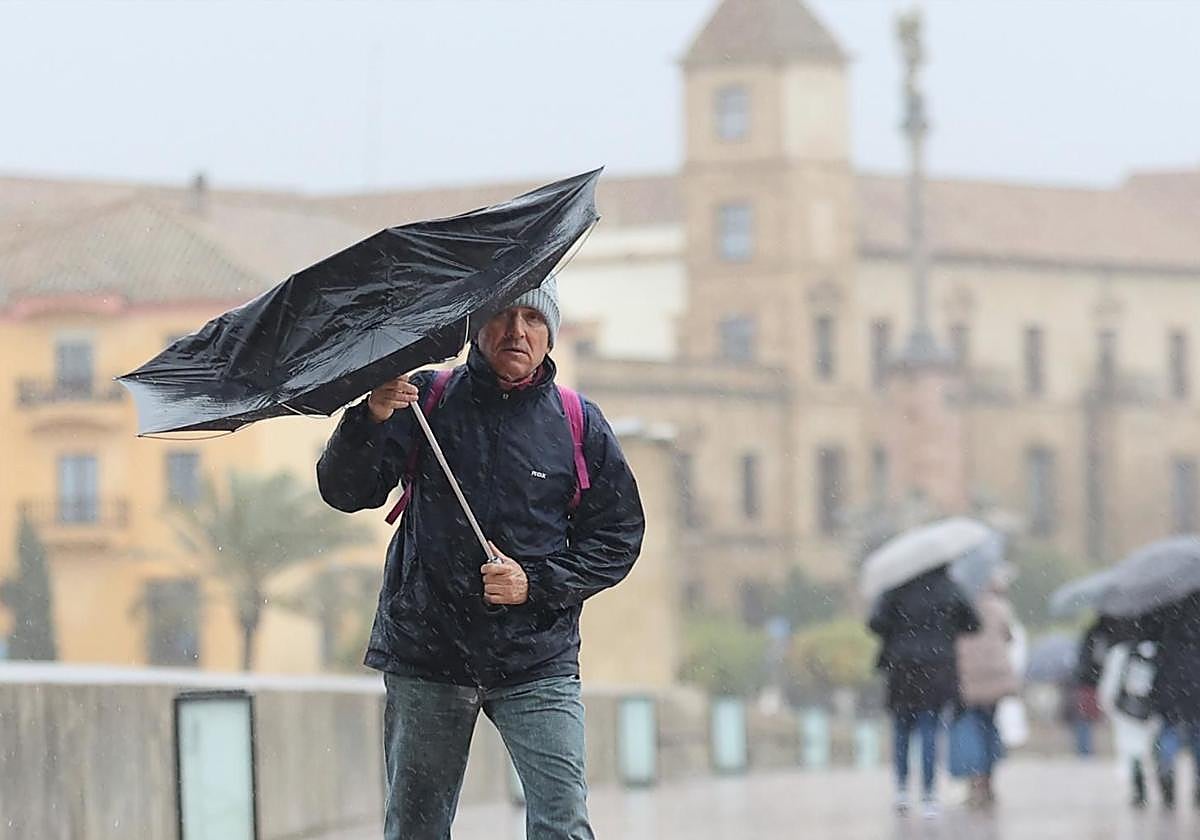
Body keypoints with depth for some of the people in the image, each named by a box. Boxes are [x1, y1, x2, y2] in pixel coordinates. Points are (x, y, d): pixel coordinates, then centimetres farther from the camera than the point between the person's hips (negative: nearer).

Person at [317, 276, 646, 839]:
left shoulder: (579, 427, 5)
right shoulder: (429, 403, 3)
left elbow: (618, 537, 7)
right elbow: (343, 493, -2)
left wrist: (537, 584, -8)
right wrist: (371, 420, -22)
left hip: (537, 666, 0)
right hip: (426, 659, 0)